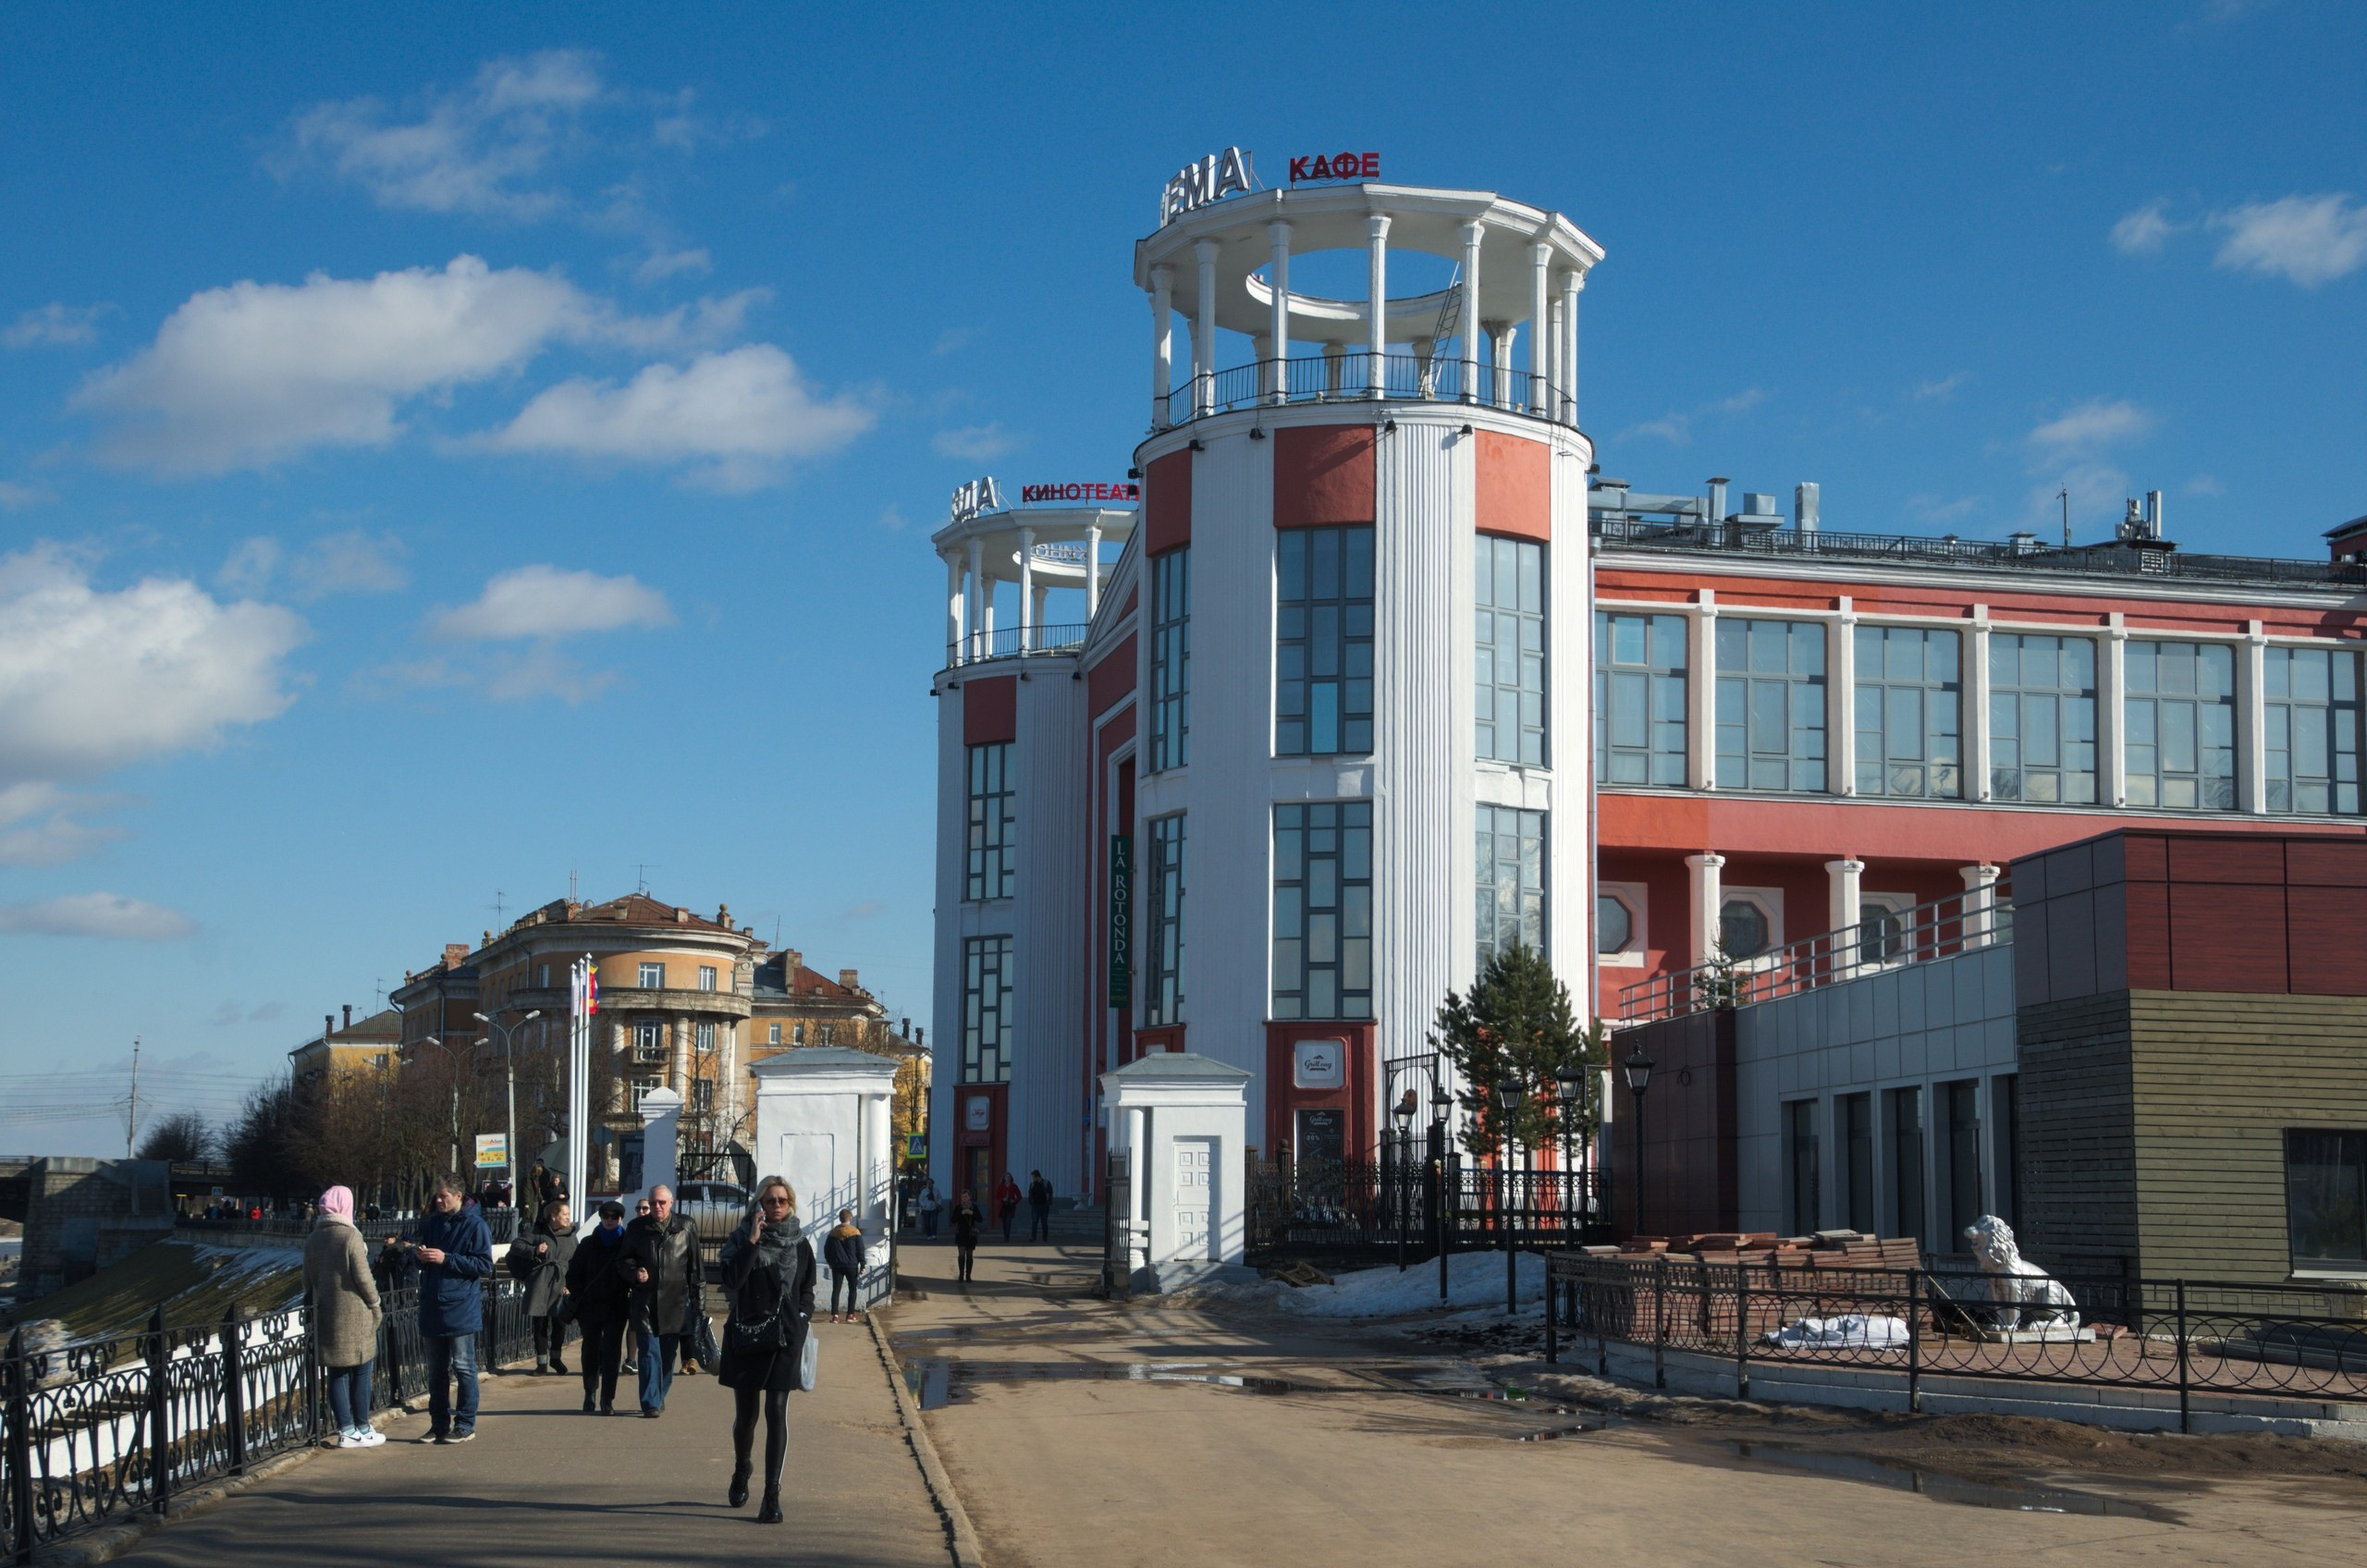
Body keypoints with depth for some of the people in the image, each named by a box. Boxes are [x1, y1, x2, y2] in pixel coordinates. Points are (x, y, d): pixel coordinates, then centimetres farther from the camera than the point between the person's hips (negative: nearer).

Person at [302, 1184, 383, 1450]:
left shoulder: (313, 1239, 6)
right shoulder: (350, 1236, -13)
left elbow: (308, 1280, 10)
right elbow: (362, 1276, -13)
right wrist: (375, 1304, -1)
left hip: (326, 1315, 6)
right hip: (355, 1315, -6)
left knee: (336, 1373, 8)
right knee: (361, 1372, 4)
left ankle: (346, 1430, 10)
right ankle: (362, 1429, 7)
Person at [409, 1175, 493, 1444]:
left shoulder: (473, 1225, -7)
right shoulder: (430, 1223, 13)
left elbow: (484, 1265, -12)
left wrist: (446, 1259, -17)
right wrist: (419, 1254, -1)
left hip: (460, 1308, -6)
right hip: (432, 1308, 6)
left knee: (463, 1367, -2)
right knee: (436, 1370, 11)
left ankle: (465, 1426, 4)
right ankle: (439, 1424, 18)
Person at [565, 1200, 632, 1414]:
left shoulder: (626, 1244, 1)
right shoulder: (588, 1244, 6)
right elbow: (573, 1274, 9)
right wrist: (579, 1299, -1)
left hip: (616, 1308, -2)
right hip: (590, 1307, 2)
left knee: (610, 1353, -7)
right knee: (590, 1351, 8)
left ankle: (607, 1401, -6)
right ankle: (589, 1396, 22)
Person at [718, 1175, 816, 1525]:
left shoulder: (800, 1243, 6)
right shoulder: (741, 1239, 1)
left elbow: (807, 1292, 14)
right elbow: (732, 1280, -15)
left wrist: (801, 1325, 1)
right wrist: (752, 1241, -21)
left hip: (784, 1337, 0)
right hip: (745, 1335, 0)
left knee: (776, 1411, -10)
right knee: (745, 1413, 10)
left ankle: (772, 1494, -9)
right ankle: (740, 1473, 39)